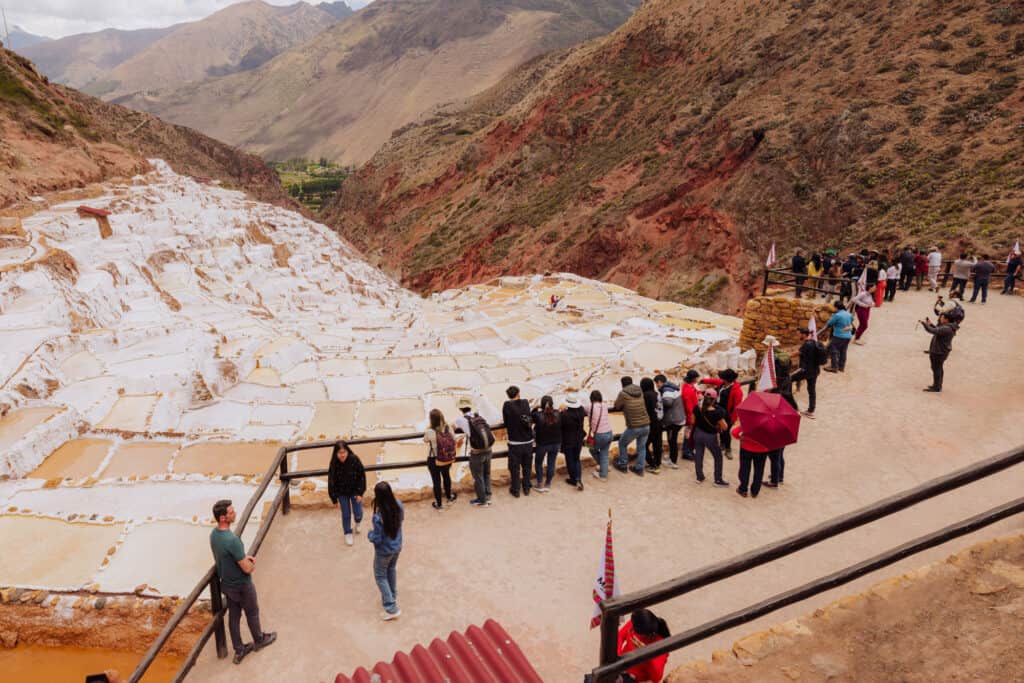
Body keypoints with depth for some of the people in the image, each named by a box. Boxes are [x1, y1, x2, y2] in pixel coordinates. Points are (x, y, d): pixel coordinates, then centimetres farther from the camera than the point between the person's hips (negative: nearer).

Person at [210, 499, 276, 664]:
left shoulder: (214, 534, -9)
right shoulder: (232, 540, -37)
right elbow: (247, 569, -28)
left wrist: (245, 558, 1)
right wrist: (253, 564, -6)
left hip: (226, 583, 7)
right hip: (241, 585, -7)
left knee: (234, 615, 20)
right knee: (252, 613, 18)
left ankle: (239, 651, 35)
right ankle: (259, 640, 42)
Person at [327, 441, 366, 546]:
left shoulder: (354, 460, -24)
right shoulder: (334, 464, -21)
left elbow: (362, 476, -14)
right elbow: (331, 481, -10)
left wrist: (360, 493, -13)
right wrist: (334, 498, -6)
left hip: (355, 491, 0)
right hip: (342, 493, 1)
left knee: (358, 513, 5)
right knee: (346, 514, 11)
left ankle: (358, 522, 43)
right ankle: (348, 534, 38)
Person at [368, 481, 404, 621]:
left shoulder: (378, 517, -35)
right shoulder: (398, 505, -17)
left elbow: (377, 539, -25)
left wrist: (369, 534, -6)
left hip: (384, 551, -6)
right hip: (397, 547, 6)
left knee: (380, 576, 16)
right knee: (392, 570, 30)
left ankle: (392, 609, 19)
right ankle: (393, 596, 50)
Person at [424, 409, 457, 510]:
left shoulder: (429, 432, -27)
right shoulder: (448, 428, -17)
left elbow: (425, 439, -5)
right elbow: (454, 441, -4)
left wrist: (429, 428, -6)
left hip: (434, 460, -4)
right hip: (448, 459, 4)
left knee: (436, 481, 15)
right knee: (446, 476, 29)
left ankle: (438, 504, 31)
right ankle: (449, 497, 50)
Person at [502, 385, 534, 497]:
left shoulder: (507, 405, -13)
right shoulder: (526, 403, -6)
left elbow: (506, 423, -6)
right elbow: (530, 421, -1)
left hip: (515, 442, -3)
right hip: (528, 441, 3)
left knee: (515, 467, 12)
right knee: (527, 467, 19)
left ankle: (515, 490, 22)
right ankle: (526, 488, 31)